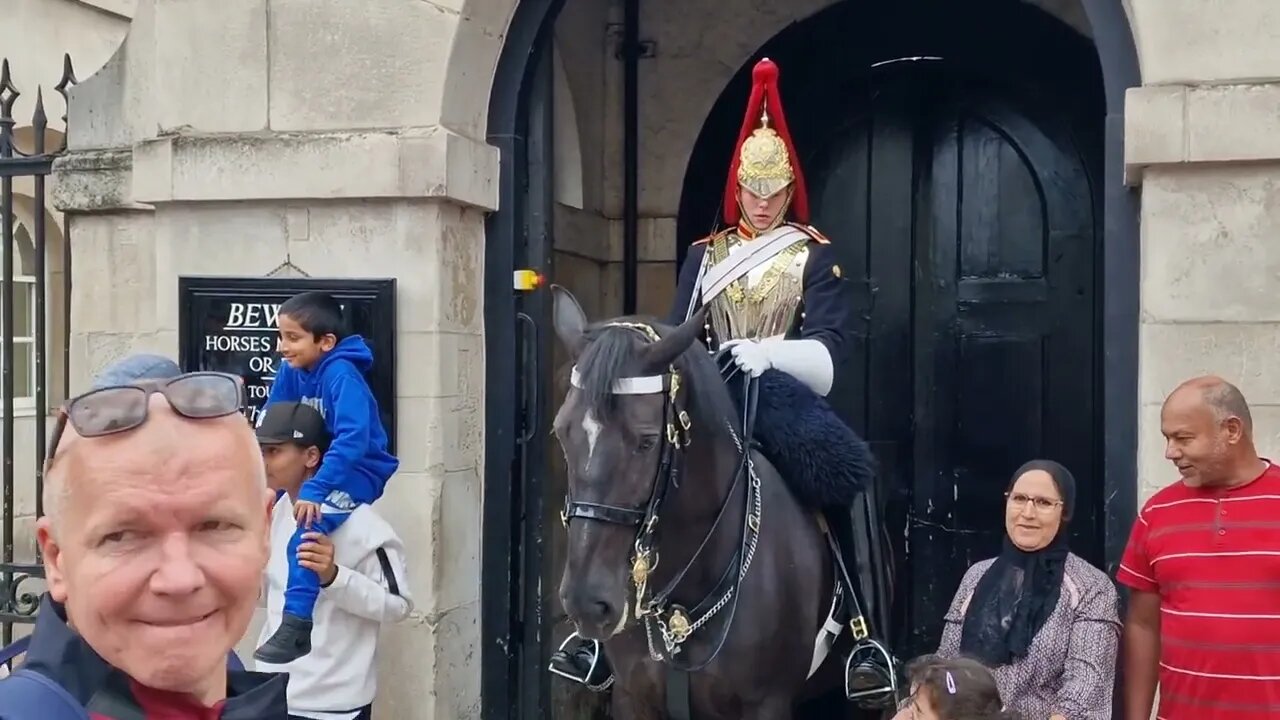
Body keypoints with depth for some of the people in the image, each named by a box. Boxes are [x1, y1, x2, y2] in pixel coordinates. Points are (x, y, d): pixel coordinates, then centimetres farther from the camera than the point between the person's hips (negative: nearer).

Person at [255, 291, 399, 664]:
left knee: (306, 533, -29)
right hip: (314, 463, 9)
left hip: (358, 470, -9)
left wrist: (314, 489, -40)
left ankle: (296, 627, -24)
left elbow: (352, 439, -34)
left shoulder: (341, 374, -24)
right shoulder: (292, 372, -2)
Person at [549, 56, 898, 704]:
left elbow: (827, 345, -8)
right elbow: (679, 335, 8)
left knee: (848, 474, -31)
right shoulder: (705, 255, 15)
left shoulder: (814, 255, 6)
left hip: (786, 396, -3)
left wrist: (767, 352, -28)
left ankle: (869, 637, -25)